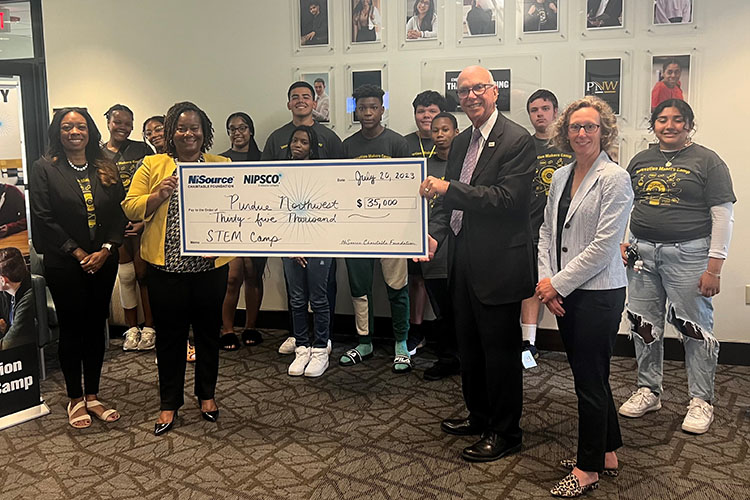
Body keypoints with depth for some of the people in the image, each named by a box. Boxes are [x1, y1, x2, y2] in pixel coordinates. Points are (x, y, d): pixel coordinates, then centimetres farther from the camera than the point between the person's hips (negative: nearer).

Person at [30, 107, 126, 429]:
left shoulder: (106, 170, 7)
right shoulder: (44, 169, -2)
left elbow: (119, 214, 3)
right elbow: (43, 219, -9)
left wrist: (106, 250, -10)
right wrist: (78, 253, -12)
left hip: (103, 262, 3)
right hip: (64, 265, -3)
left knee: (96, 327, 9)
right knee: (71, 329, 5)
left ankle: (92, 396, 22)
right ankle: (75, 399, 19)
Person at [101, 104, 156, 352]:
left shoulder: (142, 149, 2)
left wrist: (145, 220, -9)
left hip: (142, 221, -2)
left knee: (144, 274, 1)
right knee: (126, 276, 7)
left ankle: (149, 327, 13)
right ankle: (132, 328, 19)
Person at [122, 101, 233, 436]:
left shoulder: (222, 166, 7)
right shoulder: (153, 166, 4)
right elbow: (130, 208, -1)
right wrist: (160, 195, -16)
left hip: (210, 264, 1)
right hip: (166, 266, 0)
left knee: (208, 331, 13)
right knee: (169, 334, 9)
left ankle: (207, 395, 31)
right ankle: (169, 403, 24)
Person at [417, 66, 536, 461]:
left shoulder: (516, 140, -12)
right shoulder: (461, 142, 13)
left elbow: (506, 198, -22)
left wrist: (449, 188, -23)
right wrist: (435, 234, -1)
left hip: (498, 264, -8)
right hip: (462, 261, 8)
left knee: (500, 349, 4)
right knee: (469, 345, 19)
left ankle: (505, 432, 20)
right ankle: (479, 416, 37)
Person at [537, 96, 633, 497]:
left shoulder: (614, 178, -11)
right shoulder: (560, 177, 10)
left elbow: (604, 245, -16)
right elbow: (547, 232, 11)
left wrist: (559, 283, -14)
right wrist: (546, 281, -3)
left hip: (599, 294, -7)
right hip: (564, 294, 7)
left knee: (590, 380, 3)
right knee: (588, 375, 17)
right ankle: (606, 453, 34)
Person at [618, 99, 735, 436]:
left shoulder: (707, 161, -2)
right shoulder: (640, 160, 13)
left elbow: (722, 217, -6)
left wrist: (714, 268, -11)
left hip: (688, 254, -4)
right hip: (642, 252, 5)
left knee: (695, 328, 1)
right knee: (644, 325, 10)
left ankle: (701, 401, 16)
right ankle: (649, 391, 25)